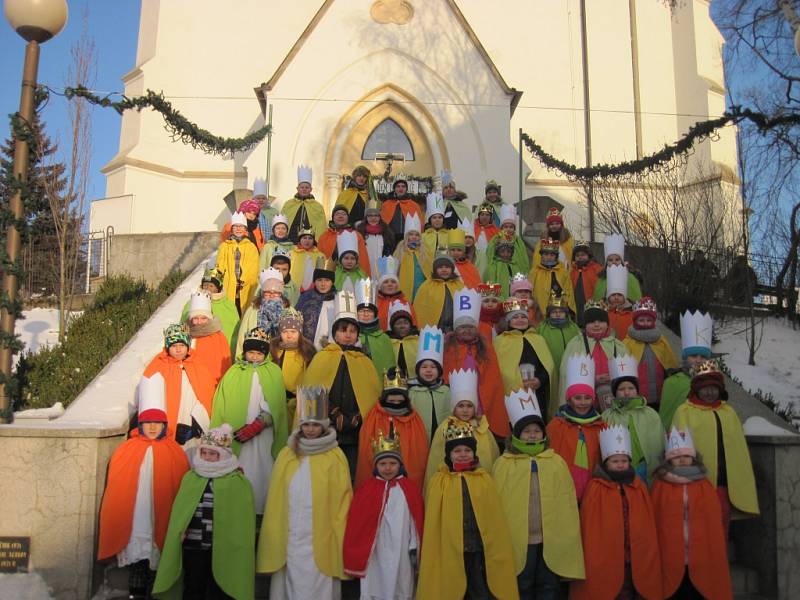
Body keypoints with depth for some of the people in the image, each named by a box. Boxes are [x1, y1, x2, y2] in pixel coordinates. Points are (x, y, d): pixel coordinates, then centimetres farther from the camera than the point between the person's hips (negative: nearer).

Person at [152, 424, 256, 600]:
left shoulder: (238, 482, -5)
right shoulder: (190, 477, 8)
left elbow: (243, 519, -7)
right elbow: (179, 511, 11)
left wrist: (237, 549, -11)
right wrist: (180, 533, -2)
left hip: (222, 549, -3)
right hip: (192, 547, 3)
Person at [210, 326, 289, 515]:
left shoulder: (273, 372, 6)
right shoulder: (234, 372, 10)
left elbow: (274, 407, -3)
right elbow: (222, 406, 5)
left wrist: (258, 425, -16)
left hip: (263, 435, -1)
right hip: (236, 436, 1)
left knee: (262, 475, -3)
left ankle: (262, 512, 7)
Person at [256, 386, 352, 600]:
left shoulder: (335, 457, -2)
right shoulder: (287, 455, 6)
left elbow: (343, 497, 0)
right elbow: (276, 498, 9)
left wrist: (338, 535, -3)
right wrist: (274, 533, 6)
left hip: (321, 538, -2)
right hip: (290, 537, 2)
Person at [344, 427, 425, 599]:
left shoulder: (410, 489, 1)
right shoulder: (366, 489, -2)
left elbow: (416, 523, 4)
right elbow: (356, 524, -1)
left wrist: (415, 550, 3)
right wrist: (355, 555, -2)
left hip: (401, 556, 1)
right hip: (374, 556, 0)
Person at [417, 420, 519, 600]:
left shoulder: (485, 479, 5)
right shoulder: (439, 481, 0)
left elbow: (495, 518, 5)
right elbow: (433, 522, 1)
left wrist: (498, 550, 2)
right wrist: (434, 552, -2)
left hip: (480, 548, 1)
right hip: (450, 550, -1)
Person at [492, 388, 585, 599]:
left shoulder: (557, 463, 5)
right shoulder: (503, 465, -2)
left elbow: (567, 503, 6)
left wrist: (567, 536, 2)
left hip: (552, 539, 2)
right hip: (518, 539, -2)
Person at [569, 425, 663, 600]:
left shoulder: (639, 488, 9)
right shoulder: (596, 489, -5)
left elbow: (648, 527, 12)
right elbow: (589, 528, -5)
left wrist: (650, 558, 10)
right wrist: (592, 561, -6)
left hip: (636, 559, 4)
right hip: (605, 560, -4)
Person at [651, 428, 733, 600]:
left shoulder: (705, 486, 6)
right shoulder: (660, 486, 1)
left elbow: (714, 524, 5)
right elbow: (654, 522, 1)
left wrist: (715, 557, 0)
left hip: (701, 557, 1)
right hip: (670, 558, -1)